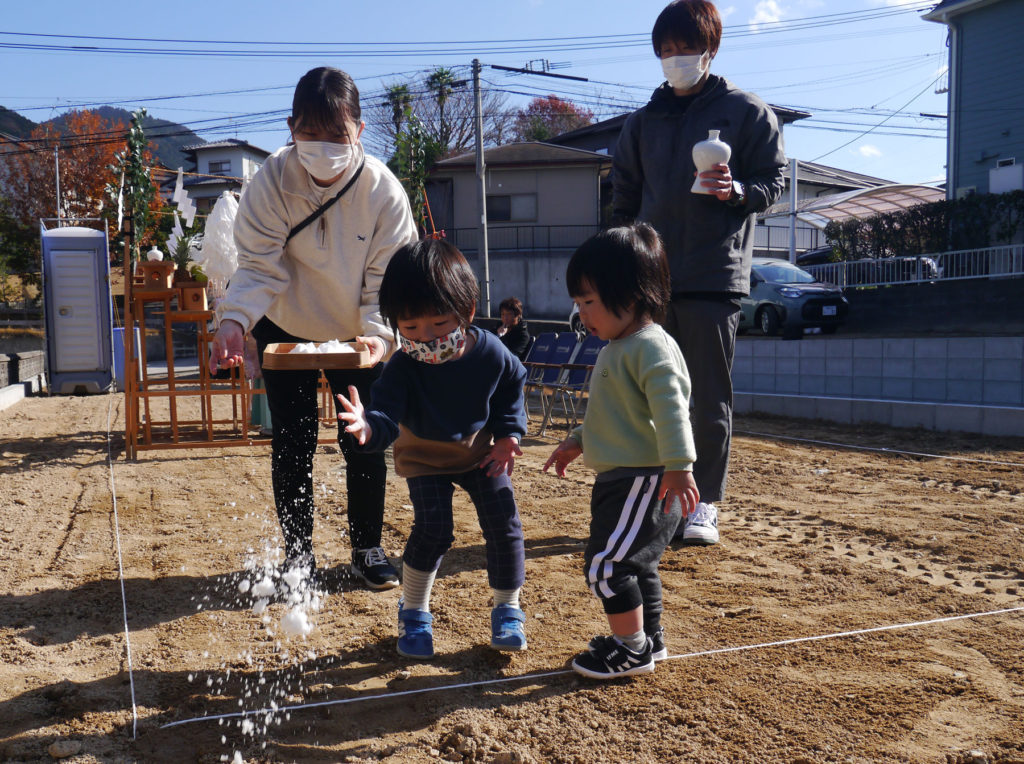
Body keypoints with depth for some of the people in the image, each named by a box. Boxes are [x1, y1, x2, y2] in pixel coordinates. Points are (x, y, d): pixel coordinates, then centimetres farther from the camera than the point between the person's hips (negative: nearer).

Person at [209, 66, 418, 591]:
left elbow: (387, 280, -20)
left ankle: (367, 549, 23)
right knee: (291, 445, 4)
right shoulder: (272, 180, -22)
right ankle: (298, 552, 22)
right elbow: (258, 266, -22)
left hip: (357, 333, 0)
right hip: (286, 330, 0)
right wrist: (233, 320, -41)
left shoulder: (383, 190, -22)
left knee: (364, 443, 4)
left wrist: (380, 334, -39)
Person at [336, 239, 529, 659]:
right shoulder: (403, 367, -28)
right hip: (425, 457, -2)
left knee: (504, 525, -3)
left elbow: (512, 389, 0)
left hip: (481, 451, 2)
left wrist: (508, 433, -9)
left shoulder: (491, 353, -22)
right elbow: (387, 412, -39)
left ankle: (507, 609, 19)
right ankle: (413, 611, 11)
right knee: (432, 530, -14)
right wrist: (369, 427, -62)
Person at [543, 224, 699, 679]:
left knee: (606, 564, -7)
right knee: (636, 563, 20)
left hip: (644, 481, -10)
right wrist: (579, 441, 21)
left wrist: (678, 467, -30)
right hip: (620, 477, 10)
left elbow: (670, 408, -26)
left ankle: (631, 648, 8)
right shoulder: (617, 348, 14)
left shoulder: (650, 347, -18)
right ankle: (649, 638, 34)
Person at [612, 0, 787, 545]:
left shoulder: (747, 112, 5)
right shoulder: (643, 122, 16)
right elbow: (624, 199, 18)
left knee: (710, 398, -1)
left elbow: (773, 183, 3)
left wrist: (737, 191, -19)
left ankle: (704, 504, 9)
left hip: (714, 277, -4)